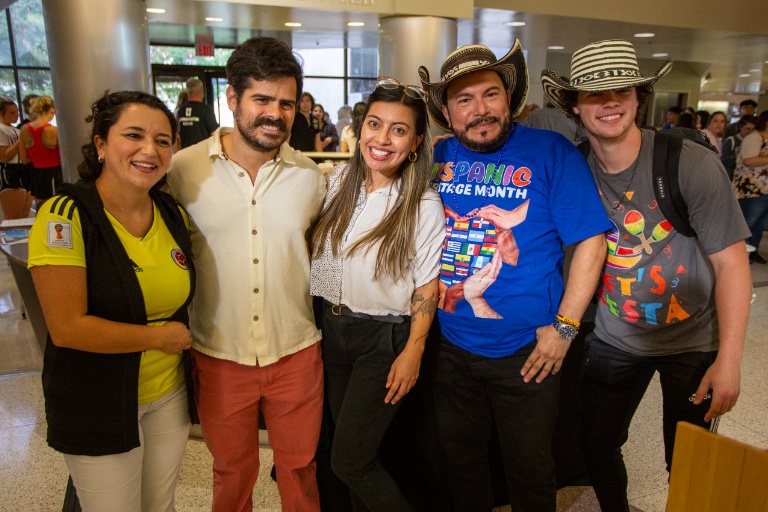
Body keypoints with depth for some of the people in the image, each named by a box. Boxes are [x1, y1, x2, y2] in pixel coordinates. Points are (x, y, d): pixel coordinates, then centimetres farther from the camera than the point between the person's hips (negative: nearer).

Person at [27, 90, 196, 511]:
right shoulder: (64, 216, -19)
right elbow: (66, 328, -22)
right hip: (95, 407, -5)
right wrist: (160, 337, -16)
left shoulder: (174, 215, -2)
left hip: (170, 394, 5)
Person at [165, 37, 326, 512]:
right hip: (218, 356, -1)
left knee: (299, 469, 20)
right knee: (232, 474, 21)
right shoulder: (183, 169, -9)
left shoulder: (311, 175, -3)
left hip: (297, 354, 1)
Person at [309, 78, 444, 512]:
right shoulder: (339, 180, 0)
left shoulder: (425, 205, -15)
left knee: (348, 461, 0)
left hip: (385, 338, -5)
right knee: (346, 440, 20)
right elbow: (314, 244, 12)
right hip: (332, 327, 6)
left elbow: (427, 287, -10)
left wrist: (413, 353, -12)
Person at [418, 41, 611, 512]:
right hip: (450, 345, 4)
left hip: (525, 351, -3)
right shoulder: (439, 158, 1)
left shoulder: (551, 151, -10)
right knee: (459, 456, 23)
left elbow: (591, 240, -11)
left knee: (530, 469, 16)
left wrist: (564, 327, -15)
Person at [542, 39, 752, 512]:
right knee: (597, 449, 15)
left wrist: (729, 359, -16)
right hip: (614, 338, 3)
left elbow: (731, 262, -14)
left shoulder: (694, 165, -19)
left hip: (693, 339, -2)